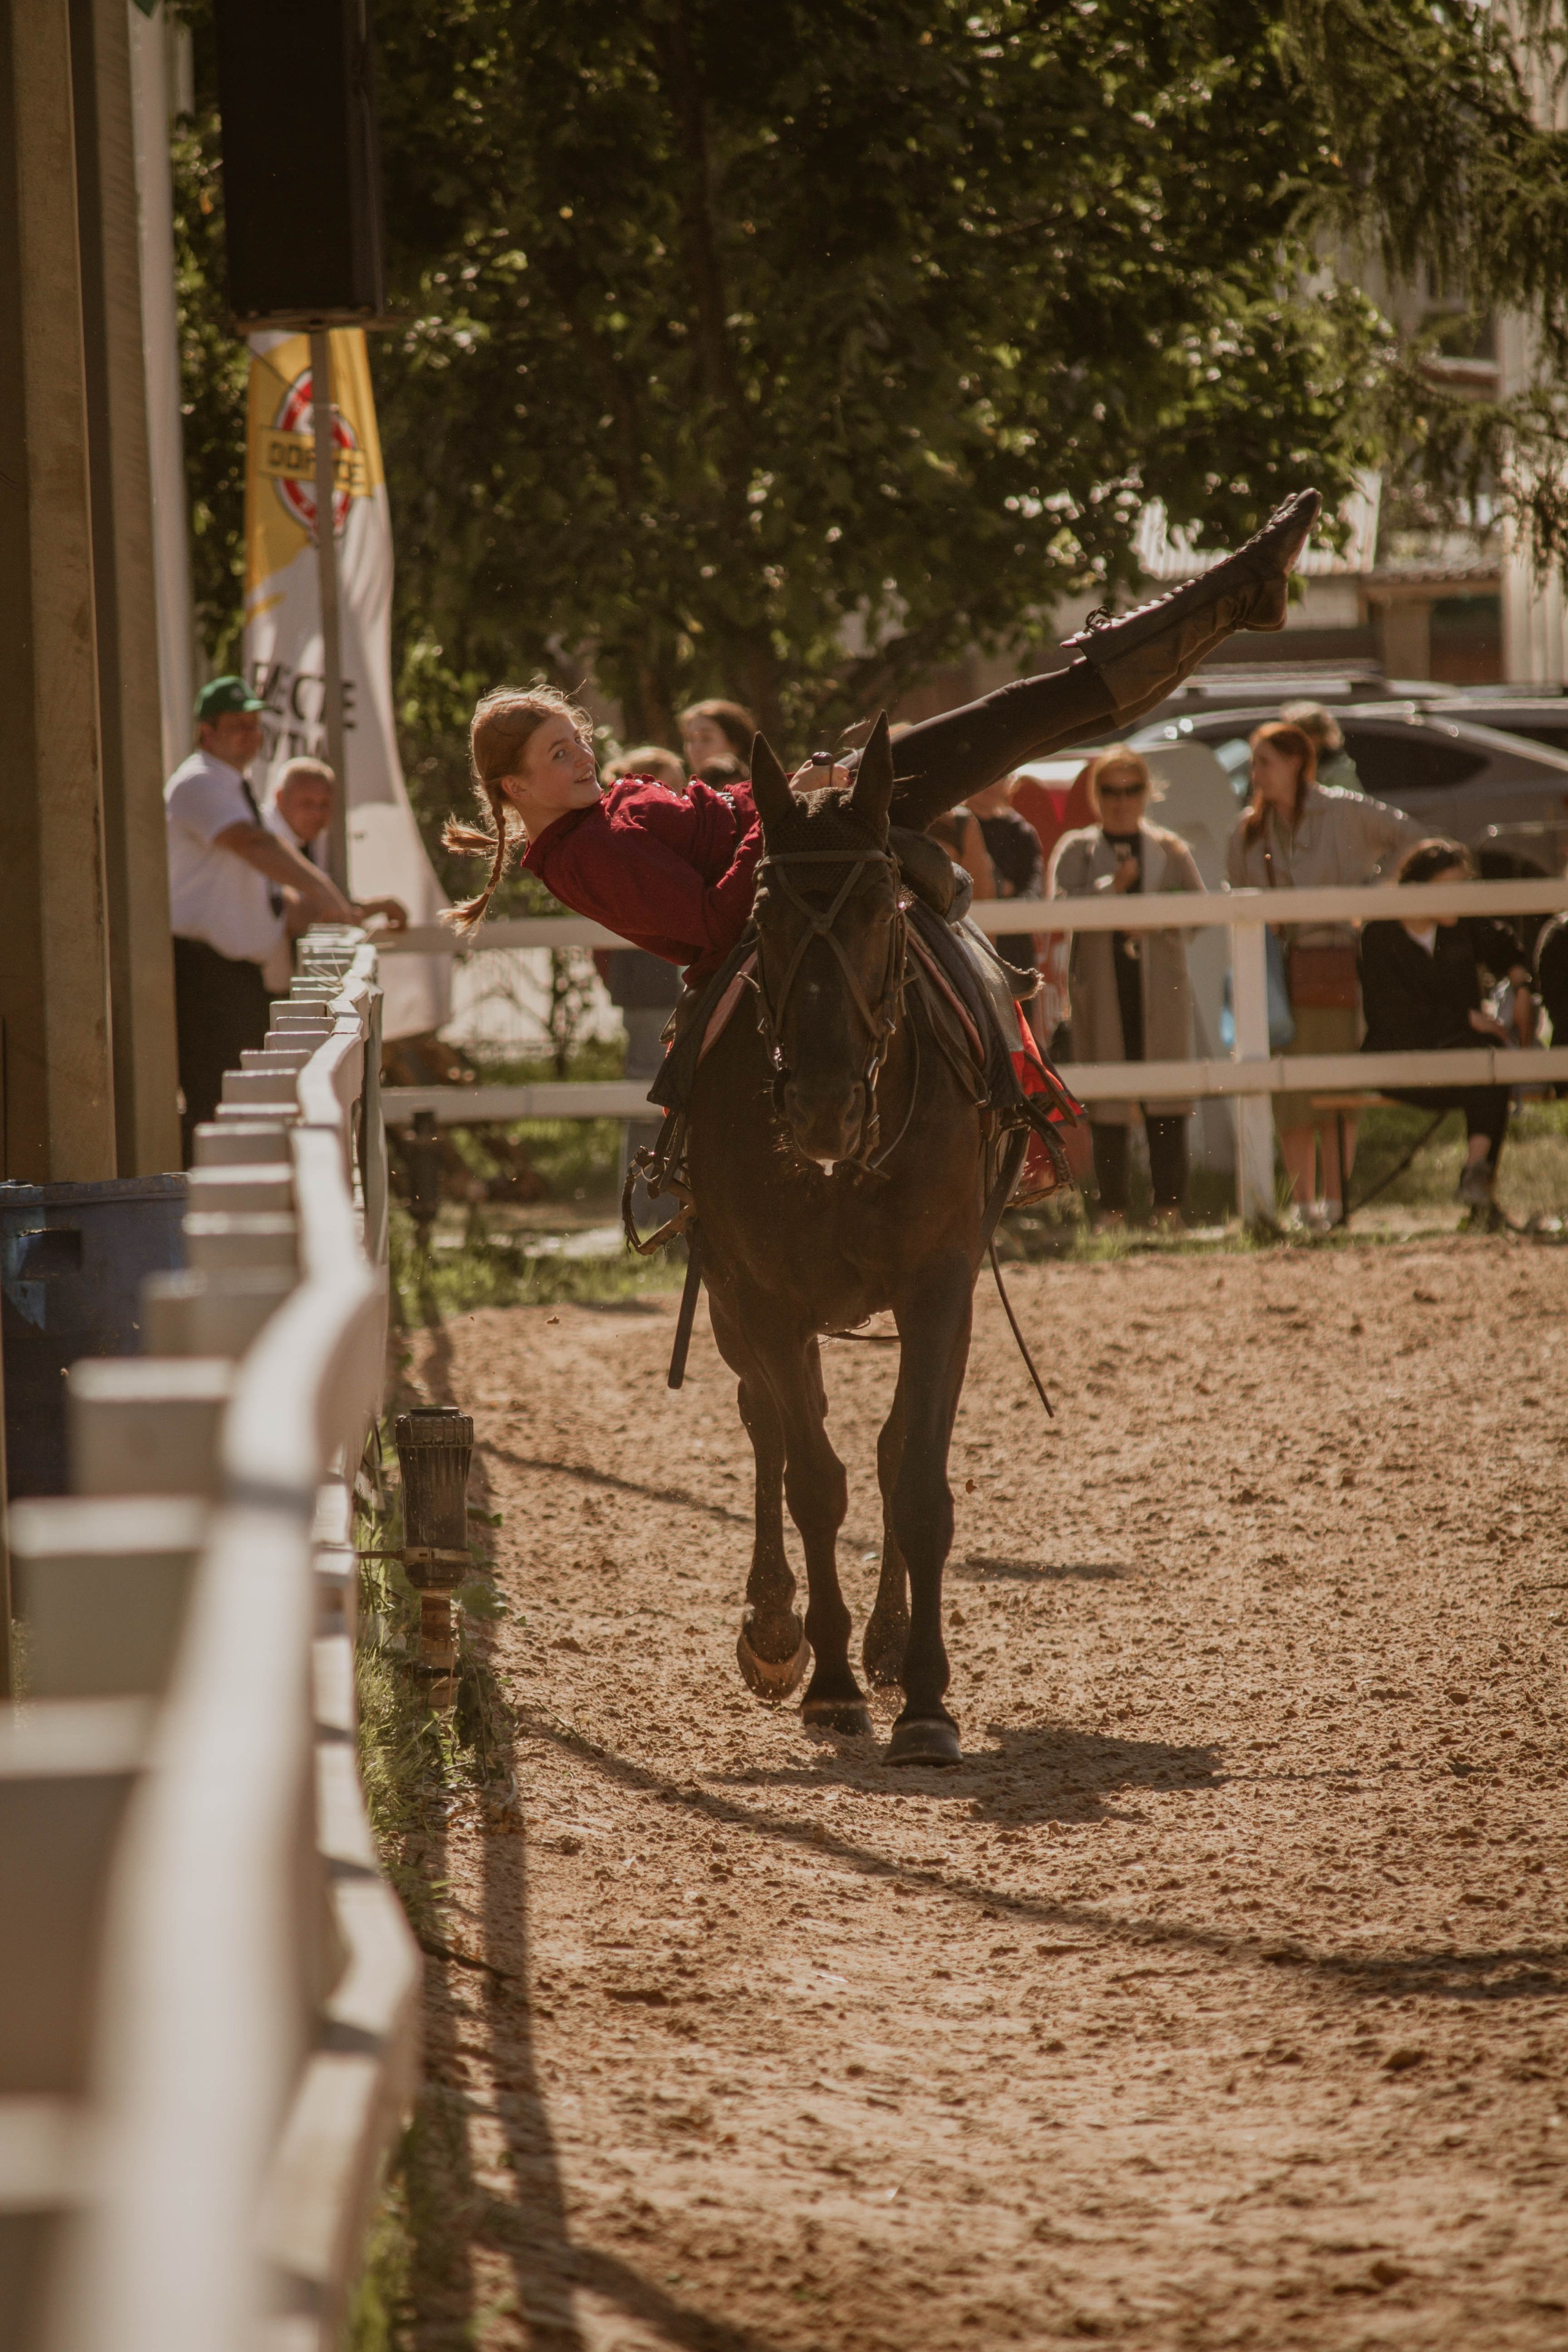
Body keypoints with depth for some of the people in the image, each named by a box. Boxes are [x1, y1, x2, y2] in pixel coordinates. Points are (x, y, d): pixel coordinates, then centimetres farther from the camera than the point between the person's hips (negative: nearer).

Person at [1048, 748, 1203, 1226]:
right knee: (1106, 1103, -3)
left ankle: (1169, 1207, -3)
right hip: (1100, 989, -1)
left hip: (1161, 986, 1)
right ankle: (1112, 1209, 0)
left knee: (1166, 1100, -4)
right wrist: (1112, 886, -18)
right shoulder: (1075, 850, 10)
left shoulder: (1170, 850, 15)